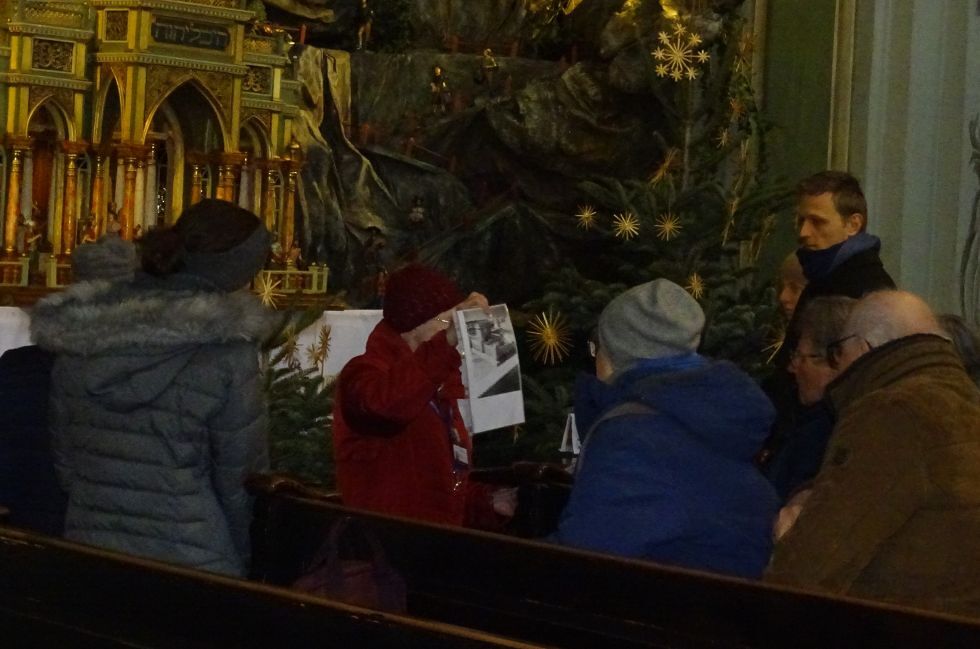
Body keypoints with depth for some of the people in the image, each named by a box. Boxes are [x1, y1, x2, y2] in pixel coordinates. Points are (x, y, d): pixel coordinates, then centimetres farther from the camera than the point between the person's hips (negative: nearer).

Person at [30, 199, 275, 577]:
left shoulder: (77, 338, 1)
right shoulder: (226, 349, -15)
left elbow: (64, 461, 9)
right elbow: (241, 478, -9)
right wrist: (237, 565, 6)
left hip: (89, 562, 5)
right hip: (191, 572, -5)